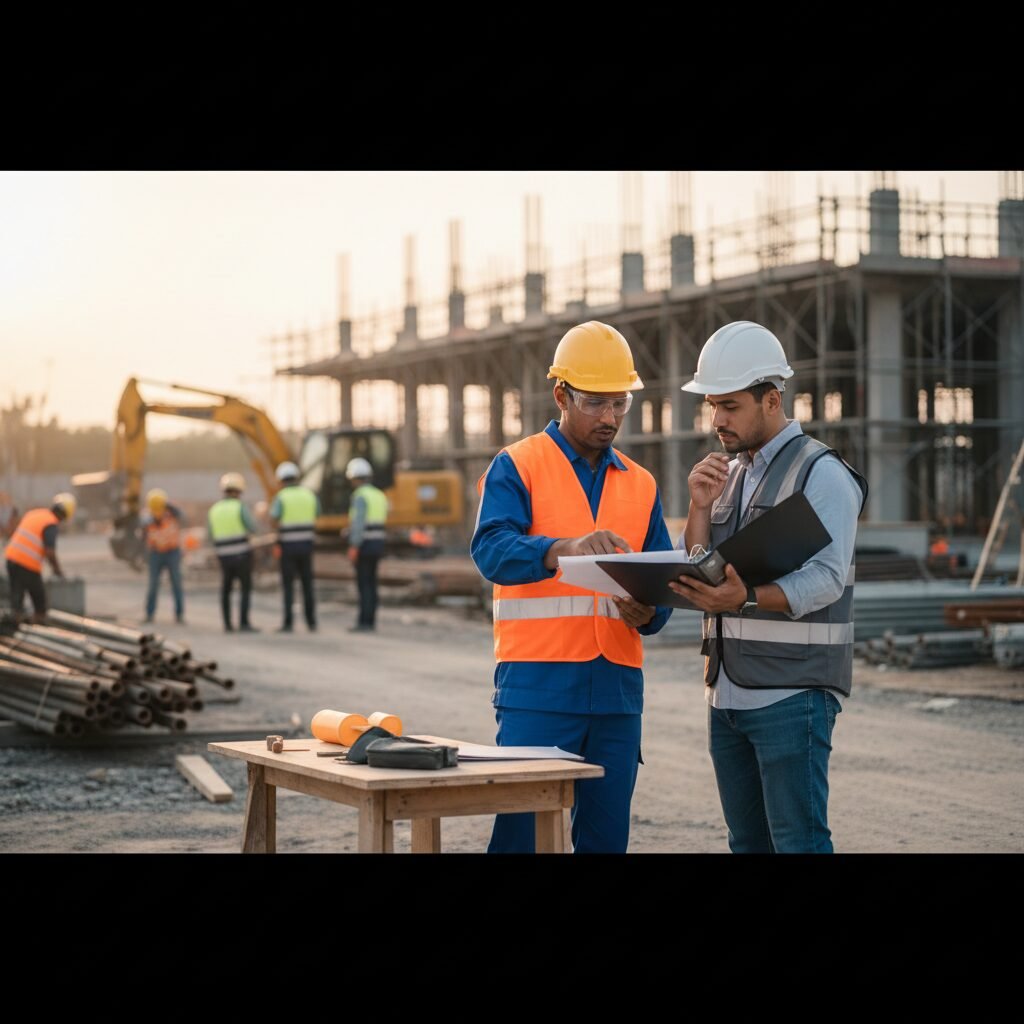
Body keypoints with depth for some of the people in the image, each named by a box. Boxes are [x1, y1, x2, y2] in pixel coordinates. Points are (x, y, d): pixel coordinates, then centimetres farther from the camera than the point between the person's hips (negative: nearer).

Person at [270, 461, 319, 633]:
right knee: (307, 584, 11)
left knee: (288, 585, 2)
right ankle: (311, 622, 9)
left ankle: (288, 623, -1)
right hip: (306, 544, 3)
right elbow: (317, 514, 22)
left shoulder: (281, 497, -9)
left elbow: (273, 520, -21)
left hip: (288, 546, -3)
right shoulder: (309, 494, 4)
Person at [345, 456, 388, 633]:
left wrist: (354, 547, -22)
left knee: (364, 584, -6)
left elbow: (359, 522, -22)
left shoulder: (360, 495, -14)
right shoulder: (379, 496, 14)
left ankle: (364, 623, -6)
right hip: (377, 545, 8)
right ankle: (370, 622, 10)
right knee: (370, 584, 10)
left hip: (363, 545, -8)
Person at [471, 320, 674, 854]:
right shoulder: (516, 466, 0)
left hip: (616, 689, 5)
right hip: (538, 688, -5)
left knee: (606, 834, 6)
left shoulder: (640, 485, 16)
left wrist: (646, 613, -10)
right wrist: (568, 547, -35)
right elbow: (491, 549, -17)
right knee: (523, 829, -4)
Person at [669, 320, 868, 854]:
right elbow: (696, 581, 13)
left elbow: (826, 578, -18)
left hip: (792, 692, -7)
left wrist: (747, 597, -33)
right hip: (728, 691, 8)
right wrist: (699, 508, -3)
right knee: (748, 842, 11)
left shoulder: (821, 472, -7)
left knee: (798, 840, -8)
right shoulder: (727, 473, 17)